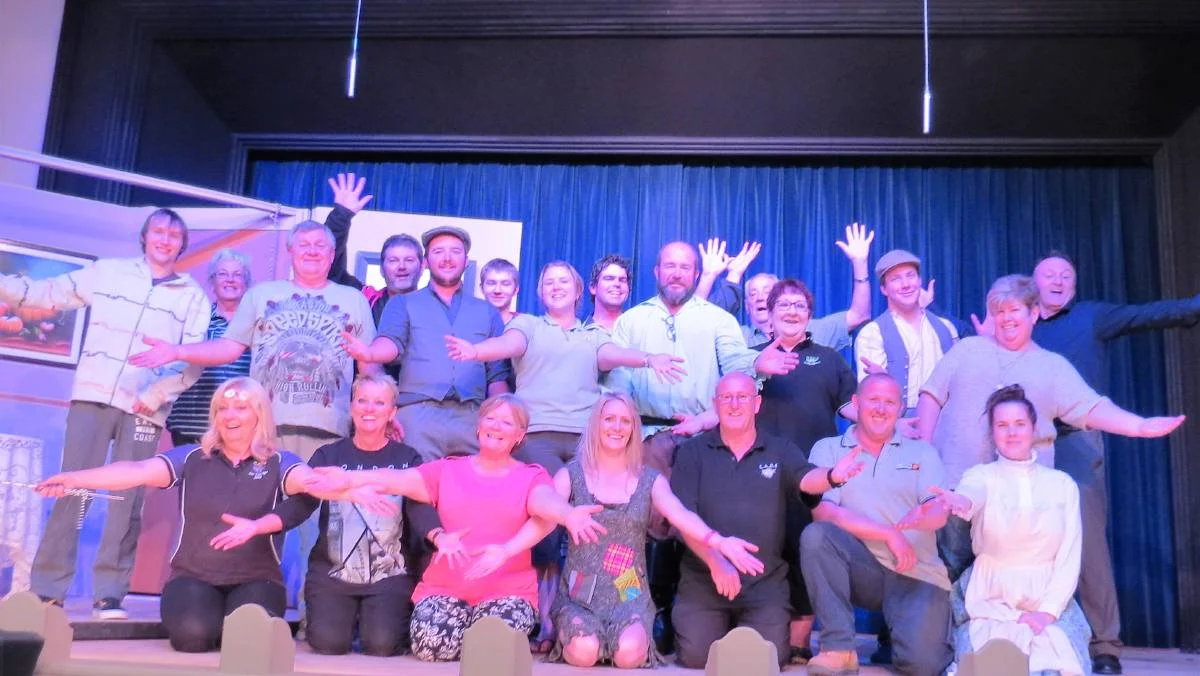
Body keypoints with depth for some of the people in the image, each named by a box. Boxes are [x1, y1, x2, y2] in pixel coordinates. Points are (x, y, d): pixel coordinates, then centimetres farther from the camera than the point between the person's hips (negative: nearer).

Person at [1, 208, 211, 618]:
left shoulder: (193, 297, 8)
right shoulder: (107, 272, 12)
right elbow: (48, 294, 12)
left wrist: (158, 392, -13)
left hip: (145, 410, 0)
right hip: (92, 396, 1)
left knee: (127, 500, -1)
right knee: (71, 488, -1)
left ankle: (109, 593, 5)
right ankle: (47, 588, 7)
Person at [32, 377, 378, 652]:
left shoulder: (279, 463, -1)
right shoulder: (192, 458, 5)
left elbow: (312, 481, -19)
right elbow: (138, 471, -7)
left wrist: (350, 490, -41)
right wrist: (74, 478, -20)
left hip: (257, 579, -1)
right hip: (193, 576, 1)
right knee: (193, 633, -28)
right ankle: (209, 625, 11)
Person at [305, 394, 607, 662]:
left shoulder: (531, 475, 5)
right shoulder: (447, 469, 11)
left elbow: (544, 501, -17)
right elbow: (400, 480, -3)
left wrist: (568, 515, -43)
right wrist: (352, 479, -22)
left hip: (508, 591, -1)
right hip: (445, 587, 2)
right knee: (430, 641, -27)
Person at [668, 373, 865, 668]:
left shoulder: (780, 450, 6)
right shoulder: (693, 451, 3)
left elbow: (807, 478, -15)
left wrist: (833, 476, -40)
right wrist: (715, 561, -19)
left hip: (766, 582, 0)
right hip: (703, 578, 0)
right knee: (696, 656, -14)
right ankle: (724, 630, 21)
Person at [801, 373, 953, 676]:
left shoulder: (922, 452, 11)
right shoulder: (828, 449, 5)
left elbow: (940, 513, -4)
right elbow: (822, 511, -10)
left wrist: (923, 515, -30)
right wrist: (890, 534, -16)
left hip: (917, 574, 1)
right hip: (861, 570, 0)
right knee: (815, 535, -30)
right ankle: (840, 648, -20)